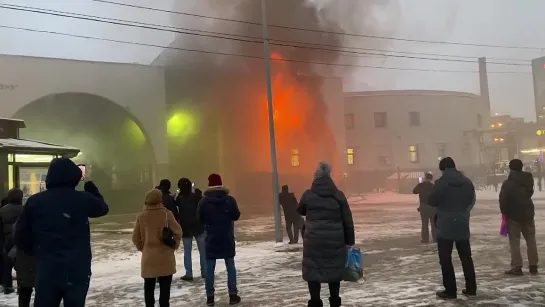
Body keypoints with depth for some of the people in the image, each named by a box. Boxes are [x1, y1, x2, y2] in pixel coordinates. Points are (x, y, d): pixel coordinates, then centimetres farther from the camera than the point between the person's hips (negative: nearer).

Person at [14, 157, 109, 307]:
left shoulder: (34, 201, -1)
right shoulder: (82, 199, -9)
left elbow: (21, 237, 5)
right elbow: (103, 208, 12)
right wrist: (91, 188, 26)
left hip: (47, 271, 2)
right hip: (78, 270, -2)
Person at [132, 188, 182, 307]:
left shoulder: (141, 216, -1)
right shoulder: (166, 213, -9)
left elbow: (135, 237, 3)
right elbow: (177, 232, -11)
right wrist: (174, 245, 4)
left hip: (148, 257, 3)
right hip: (165, 256, -3)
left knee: (149, 287, 15)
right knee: (165, 287, 4)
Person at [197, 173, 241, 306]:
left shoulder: (204, 201, -8)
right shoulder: (230, 199, -8)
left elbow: (199, 219, 1)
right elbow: (236, 216, 0)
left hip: (211, 239, 0)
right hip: (227, 238, 0)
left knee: (210, 268, 7)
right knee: (230, 267, 9)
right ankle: (233, 295, 8)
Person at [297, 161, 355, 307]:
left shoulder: (308, 195, -4)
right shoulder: (339, 195, -1)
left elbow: (300, 211, 16)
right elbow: (348, 221, 1)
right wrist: (350, 241, 9)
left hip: (314, 240, -2)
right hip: (335, 241, 2)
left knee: (313, 270, 8)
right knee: (334, 270, 15)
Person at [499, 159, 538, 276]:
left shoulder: (508, 183, -16)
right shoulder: (528, 179, 4)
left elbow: (503, 200, -20)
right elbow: (530, 194, 15)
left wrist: (504, 212, -5)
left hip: (514, 215, -5)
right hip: (528, 213, 5)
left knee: (514, 241, 0)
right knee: (531, 240, 13)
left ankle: (517, 267, -1)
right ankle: (533, 266, 18)